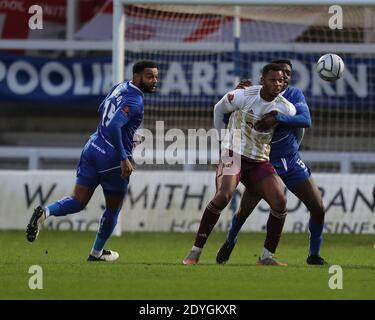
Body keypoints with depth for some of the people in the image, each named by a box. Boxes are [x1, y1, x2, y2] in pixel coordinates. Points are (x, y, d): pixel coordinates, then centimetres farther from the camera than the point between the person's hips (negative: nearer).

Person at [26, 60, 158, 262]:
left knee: (78, 202, 6)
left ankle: (45, 212, -20)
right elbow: (113, 127, -29)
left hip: (93, 148, 7)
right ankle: (97, 253, 28)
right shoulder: (134, 101, -18)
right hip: (112, 159, -7)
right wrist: (124, 158, -28)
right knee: (113, 210, 14)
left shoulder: (120, 87, 10)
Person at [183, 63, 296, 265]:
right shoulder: (243, 96, -10)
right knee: (223, 196, -26)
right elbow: (219, 108, 9)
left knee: (280, 203, -12)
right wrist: (223, 137, 16)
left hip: (260, 161, 4)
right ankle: (195, 252, -19)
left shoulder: (286, 109, -3)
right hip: (234, 154, -4)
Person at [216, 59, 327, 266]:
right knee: (244, 209, -6)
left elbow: (306, 120, -21)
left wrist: (277, 119, -34)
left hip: (291, 162, 2)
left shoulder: (294, 95, -3)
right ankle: (229, 244, 24)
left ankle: (314, 255, 12)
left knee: (318, 208, -4)